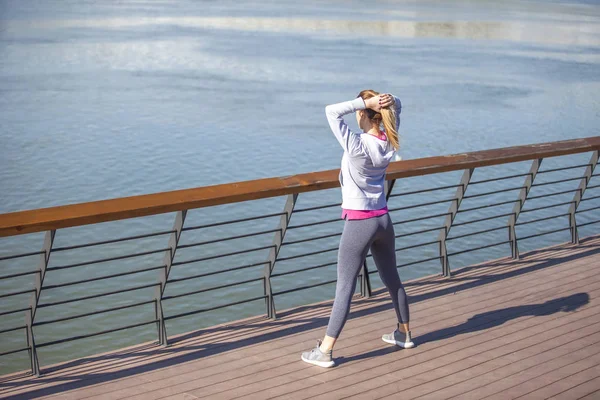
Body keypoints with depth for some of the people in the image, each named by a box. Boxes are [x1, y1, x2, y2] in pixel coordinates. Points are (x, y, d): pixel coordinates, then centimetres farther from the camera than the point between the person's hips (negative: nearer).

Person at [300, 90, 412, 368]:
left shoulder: (358, 145, -20)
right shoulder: (389, 141, -2)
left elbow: (332, 111, -22)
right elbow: (397, 106, 15)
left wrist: (364, 102, -21)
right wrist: (388, 100, -7)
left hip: (359, 223, -7)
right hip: (383, 220, 7)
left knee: (345, 287, -5)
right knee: (392, 279, 22)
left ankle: (324, 352, 0)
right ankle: (404, 334, 38)